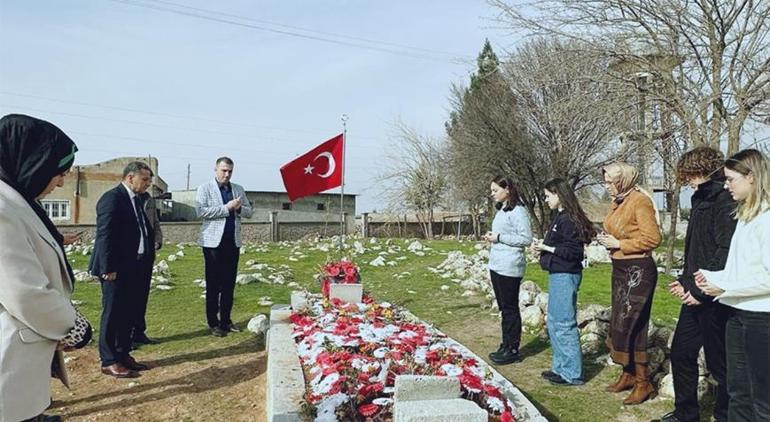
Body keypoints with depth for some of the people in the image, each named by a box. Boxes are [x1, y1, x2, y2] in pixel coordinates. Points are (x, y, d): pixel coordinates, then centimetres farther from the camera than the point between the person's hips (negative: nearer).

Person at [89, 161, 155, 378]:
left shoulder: (136, 199, 13)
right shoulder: (112, 198, -14)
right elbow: (105, 235, -18)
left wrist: (150, 253, 9)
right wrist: (108, 268, -20)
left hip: (134, 267, 9)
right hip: (117, 269, -9)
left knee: (129, 312, 15)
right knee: (113, 313, 1)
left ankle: (123, 354, 27)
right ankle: (109, 361, 12)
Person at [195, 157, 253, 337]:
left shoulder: (238, 189, 14)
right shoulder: (205, 188, 0)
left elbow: (248, 212, 13)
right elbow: (201, 211, -14)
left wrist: (239, 208, -9)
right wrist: (227, 208, -17)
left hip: (233, 241, 5)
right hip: (213, 241, -4)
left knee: (229, 283, 9)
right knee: (213, 284, 2)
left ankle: (226, 320, 19)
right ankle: (213, 322, 11)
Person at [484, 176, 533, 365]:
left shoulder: (518, 211, -13)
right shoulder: (501, 210, 15)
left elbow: (526, 239, -18)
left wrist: (499, 237, -17)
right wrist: (491, 237, 3)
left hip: (509, 267, -9)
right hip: (496, 265, 9)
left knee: (510, 309, 0)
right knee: (503, 307, 15)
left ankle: (512, 350, 11)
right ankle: (506, 345, 25)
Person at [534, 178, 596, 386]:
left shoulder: (568, 220, -17)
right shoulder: (560, 218, 13)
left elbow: (574, 252, -20)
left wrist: (548, 248, -17)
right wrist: (544, 247, 4)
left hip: (565, 276, -11)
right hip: (558, 275, 11)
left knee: (564, 324, -3)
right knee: (554, 323, 16)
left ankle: (573, 374, 8)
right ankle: (561, 367, 27)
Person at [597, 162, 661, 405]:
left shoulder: (640, 200, -15)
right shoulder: (617, 202, 10)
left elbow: (652, 238, -20)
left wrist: (619, 244, -17)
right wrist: (607, 239, 5)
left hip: (638, 269, -9)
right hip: (620, 268, 9)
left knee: (629, 325, -6)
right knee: (619, 323, 14)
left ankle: (643, 382, 8)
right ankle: (628, 374, 27)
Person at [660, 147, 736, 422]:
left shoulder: (725, 201, -15)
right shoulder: (701, 201, 15)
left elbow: (725, 251, -22)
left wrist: (700, 290, -19)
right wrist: (685, 281, 12)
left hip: (714, 298, -9)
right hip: (695, 295, 9)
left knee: (718, 363, 5)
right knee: (681, 354, 16)